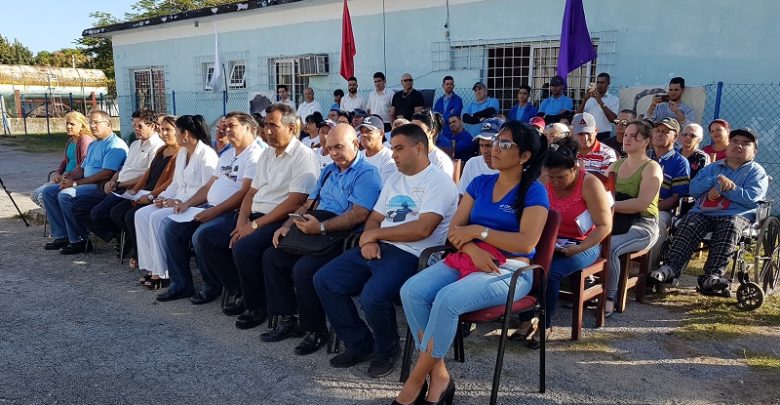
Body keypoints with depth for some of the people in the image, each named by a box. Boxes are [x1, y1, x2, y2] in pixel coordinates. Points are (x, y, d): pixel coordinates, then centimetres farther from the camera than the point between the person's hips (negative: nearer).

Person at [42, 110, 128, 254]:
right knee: (48, 191, 5)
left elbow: (106, 174, -22)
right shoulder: (93, 145, 21)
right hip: (87, 184, 11)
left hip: (101, 187, -11)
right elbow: (82, 167, 24)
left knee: (65, 195, -27)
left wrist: (76, 183, -18)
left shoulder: (115, 145, -12)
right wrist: (69, 177, 1)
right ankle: (62, 236, 2)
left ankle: (79, 241, -17)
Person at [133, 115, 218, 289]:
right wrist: (164, 196, 3)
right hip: (178, 201, 9)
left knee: (157, 218, -25)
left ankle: (162, 273, -16)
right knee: (141, 215, -8)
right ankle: (151, 267, -8)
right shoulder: (182, 152, 17)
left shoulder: (206, 154, -12)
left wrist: (181, 201, -20)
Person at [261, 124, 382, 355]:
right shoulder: (329, 170, 20)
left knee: (303, 269, -28)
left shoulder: (367, 173, -8)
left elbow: (359, 215, -21)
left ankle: (315, 330, -6)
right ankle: (288, 319, 7)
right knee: (271, 257, 0)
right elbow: (310, 204, 20)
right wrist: (288, 225, 4)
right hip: (315, 232, 9)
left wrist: (321, 228, -28)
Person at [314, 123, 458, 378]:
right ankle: (360, 345, 11)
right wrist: (368, 240, -5)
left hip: (411, 255, -8)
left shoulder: (439, 182, -7)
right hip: (378, 249, 9)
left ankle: (387, 350, 1)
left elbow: (422, 229, -20)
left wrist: (374, 233, -11)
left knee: (372, 297, -32)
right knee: (323, 280, -1)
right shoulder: (394, 180, 20)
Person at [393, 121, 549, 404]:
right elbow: (455, 229, 8)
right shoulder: (480, 183, 13)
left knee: (447, 299, -32)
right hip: (467, 261, 6)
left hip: (509, 271, -6)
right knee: (411, 290, -19)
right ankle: (439, 375, -14)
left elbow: (526, 243, -16)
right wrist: (471, 248, -13)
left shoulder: (534, 192, -3)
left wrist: (479, 231, -13)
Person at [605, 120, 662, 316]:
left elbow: (642, 203, -16)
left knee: (609, 247, -33)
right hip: (615, 221, 5)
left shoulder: (652, 168, -2)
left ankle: (610, 298, -17)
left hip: (642, 226, -5)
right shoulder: (615, 165, 18)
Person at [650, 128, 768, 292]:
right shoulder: (712, 168, 25)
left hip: (736, 215, -3)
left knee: (730, 227, -35)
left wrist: (719, 188, -6)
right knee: (688, 224, -28)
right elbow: (694, 189, 9)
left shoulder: (757, 172, 15)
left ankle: (712, 275, -44)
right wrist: (717, 180, -6)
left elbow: (750, 197, -5)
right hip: (703, 212, 3)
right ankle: (672, 266, -37)